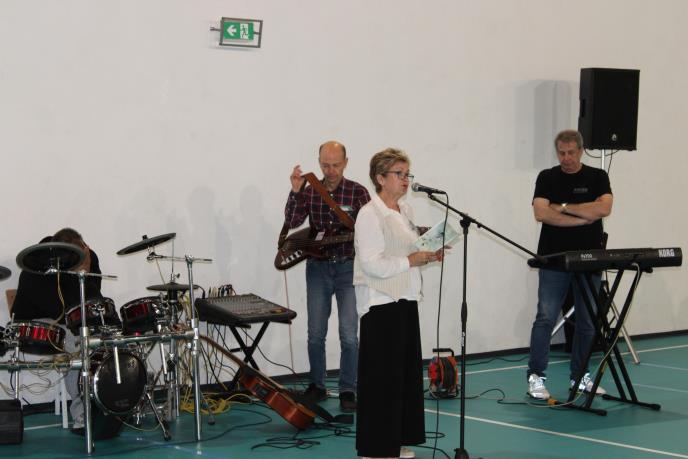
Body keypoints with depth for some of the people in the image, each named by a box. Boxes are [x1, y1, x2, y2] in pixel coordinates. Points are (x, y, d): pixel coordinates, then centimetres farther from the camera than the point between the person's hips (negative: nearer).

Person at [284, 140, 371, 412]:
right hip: (318, 267, 2)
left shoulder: (358, 193, -4)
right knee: (315, 334, 7)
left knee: (349, 335, -6)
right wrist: (295, 192, -19)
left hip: (348, 267, -2)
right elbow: (291, 223, -9)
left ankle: (348, 391, 4)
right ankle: (317, 386, 23)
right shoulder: (309, 192, 2)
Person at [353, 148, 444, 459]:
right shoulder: (369, 215, -13)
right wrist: (411, 260, -20)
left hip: (405, 300, 9)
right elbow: (373, 264, -20)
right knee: (382, 376, -4)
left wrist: (429, 255, 5)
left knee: (407, 371, 11)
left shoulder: (405, 211, 14)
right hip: (380, 304, -9)